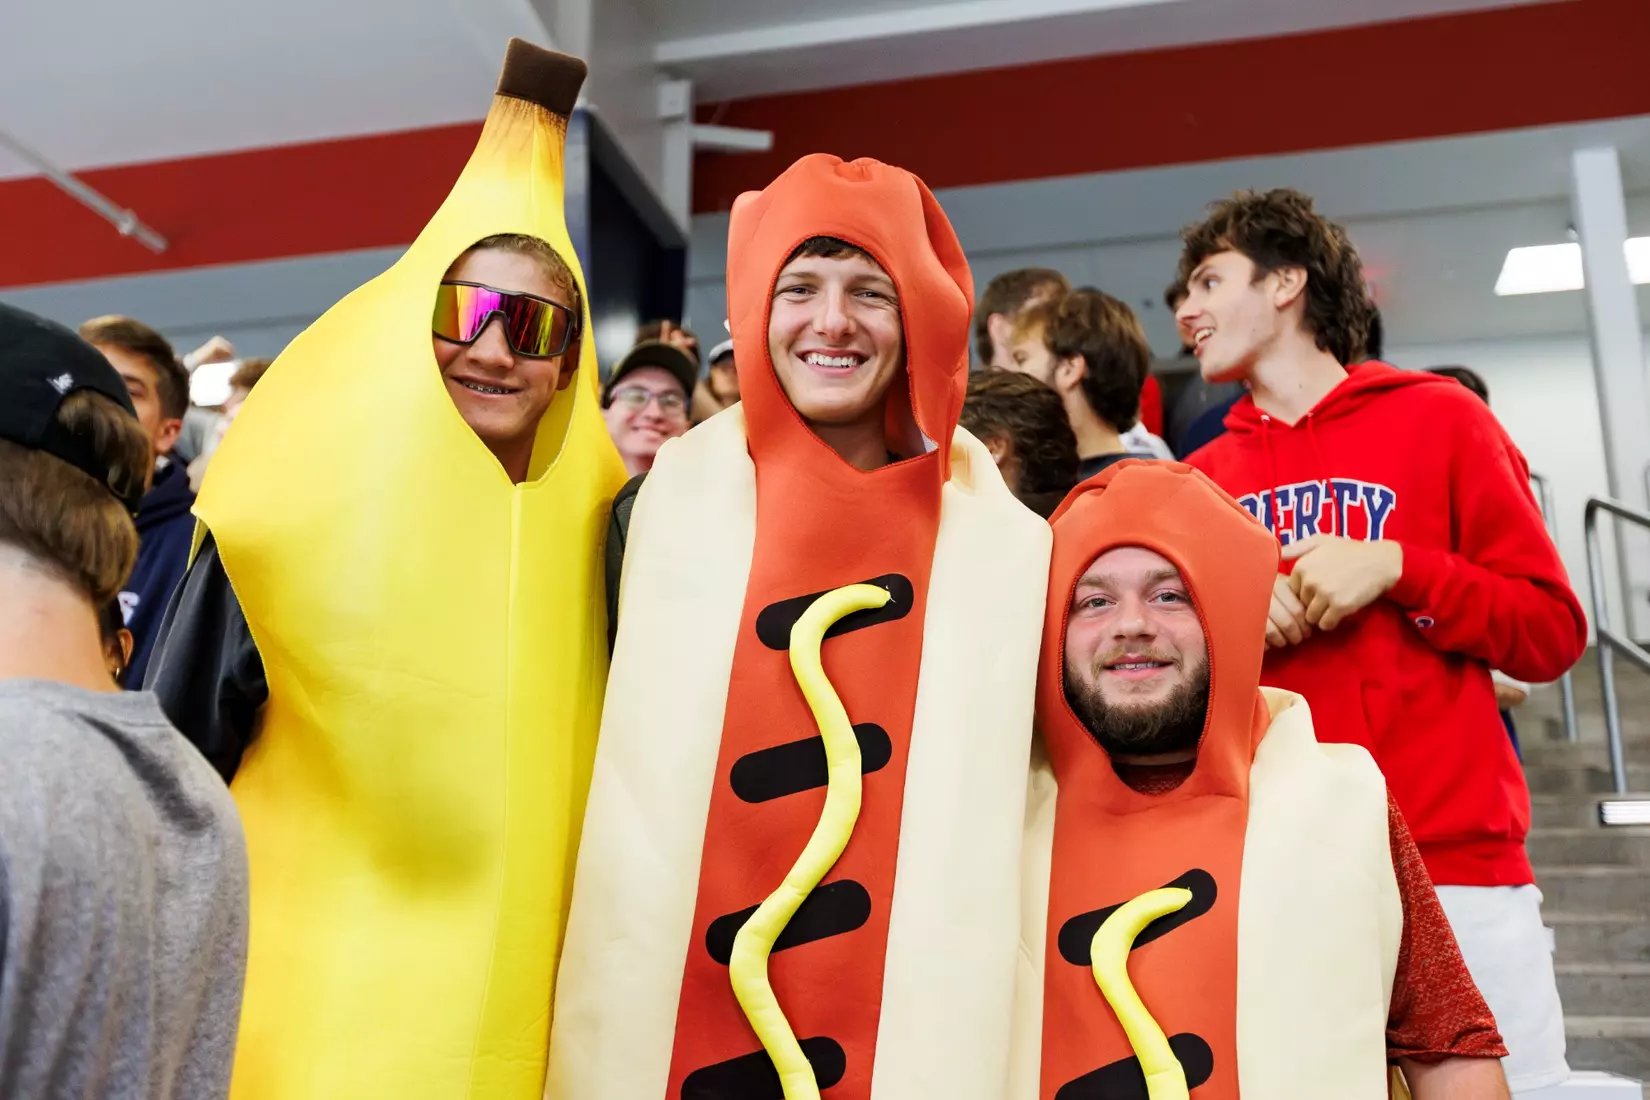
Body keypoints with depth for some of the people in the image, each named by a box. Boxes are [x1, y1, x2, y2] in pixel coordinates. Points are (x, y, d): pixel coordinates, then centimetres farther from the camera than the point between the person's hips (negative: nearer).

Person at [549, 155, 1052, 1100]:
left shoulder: (998, 540, -2)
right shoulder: (671, 501, -1)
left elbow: (987, 819, 2)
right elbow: (628, 802, 4)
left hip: (917, 1021, 0)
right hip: (665, 1008, 1)